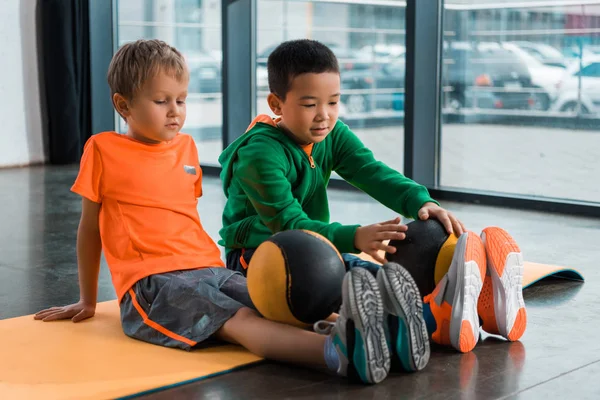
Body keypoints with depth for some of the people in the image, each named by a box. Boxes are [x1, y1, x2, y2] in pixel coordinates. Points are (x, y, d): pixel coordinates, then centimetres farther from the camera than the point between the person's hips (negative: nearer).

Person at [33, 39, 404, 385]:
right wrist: (88, 302, 20)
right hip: (152, 283, -6)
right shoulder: (103, 149, 4)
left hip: (209, 269, 6)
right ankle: (339, 353, -57)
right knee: (241, 321, -32)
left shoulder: (186, 146, 19)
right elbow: (90, 228, 12)